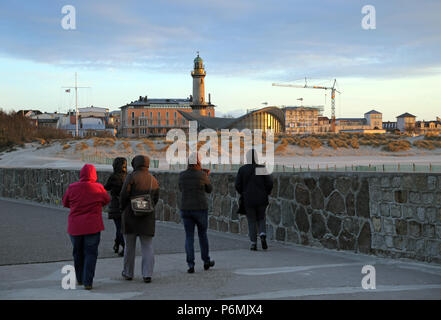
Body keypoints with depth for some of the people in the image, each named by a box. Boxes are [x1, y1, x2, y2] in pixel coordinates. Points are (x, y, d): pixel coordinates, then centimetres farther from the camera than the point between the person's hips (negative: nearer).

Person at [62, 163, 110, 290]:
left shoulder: (72, 188, -6)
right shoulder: (98, 188, -9)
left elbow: (65, 203, 8)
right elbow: (106, 200, 8)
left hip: (75, 226, 2)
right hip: (92, 226, -2)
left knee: (78, 252, 18)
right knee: (90, 253, 2)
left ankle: (80, 279, 29)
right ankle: (88, 282, -7)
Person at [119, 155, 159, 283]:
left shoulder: (132, 176, -10)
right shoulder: (153, 180, 6)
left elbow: (124, 194, -13)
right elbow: (155, 199, 9)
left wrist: (123, 208, 4)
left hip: (130, 214, -3)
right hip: (147, 217, 3)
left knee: (129, 245, 11)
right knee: (147, 246, 5)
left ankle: (128, 273, 20)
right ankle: (147, 274, -4)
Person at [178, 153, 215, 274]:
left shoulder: (182, 175, 0)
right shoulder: (202, 175, -8)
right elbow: (209, 189, 7)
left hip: (186, 209, 2)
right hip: (200, 209, -2)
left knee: (189, 237, 6)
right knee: (202, 234, 17)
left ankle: (190, 265, -3)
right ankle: (206, 261, 28)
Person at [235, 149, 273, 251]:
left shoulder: (242, 169, -4)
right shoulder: (262, 168, -4)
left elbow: (237, 185, -3)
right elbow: (269, 183, -7)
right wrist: (266, 193, 10)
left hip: (248, 200, -1)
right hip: (261, 199, 1)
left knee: (251, 221, 8)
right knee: (261, 219, 17)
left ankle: (253, 243, 4)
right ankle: (263, 235, -9)